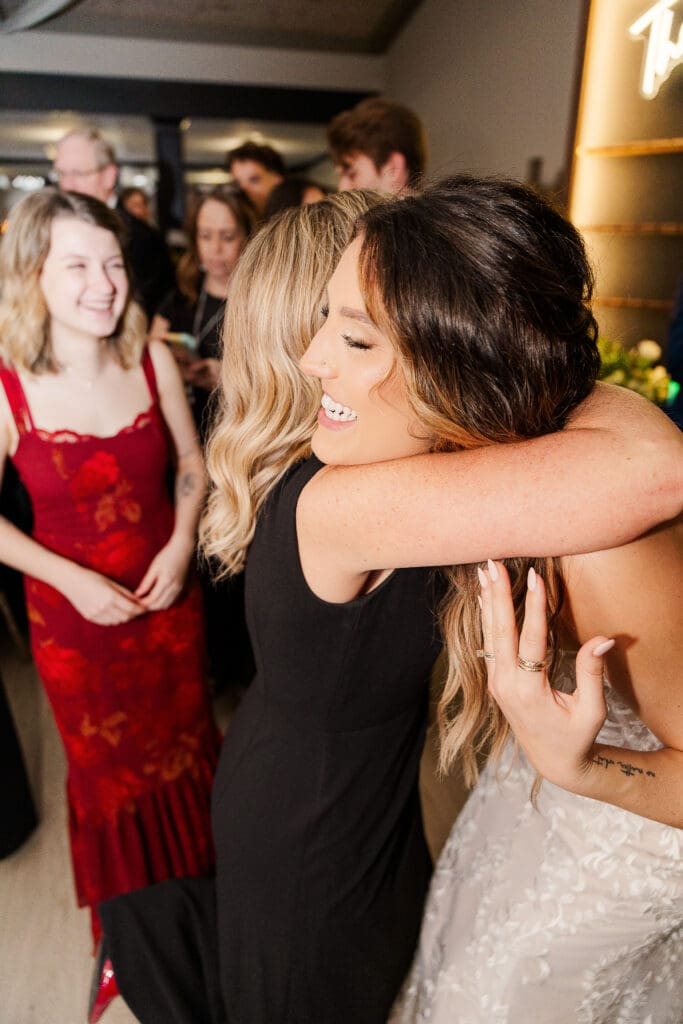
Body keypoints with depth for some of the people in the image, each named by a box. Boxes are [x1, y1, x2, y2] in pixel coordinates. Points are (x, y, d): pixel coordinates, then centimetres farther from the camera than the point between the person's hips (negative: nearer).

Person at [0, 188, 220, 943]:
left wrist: (181, 546, -14)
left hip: (169, 597, 2)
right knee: (106, 767, 21)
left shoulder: (152, 360, -11)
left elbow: (192, 464, 1)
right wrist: (70, 579, -18)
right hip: (72, 612, -1)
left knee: (185, 745, 21)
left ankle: (201, 881, 52)